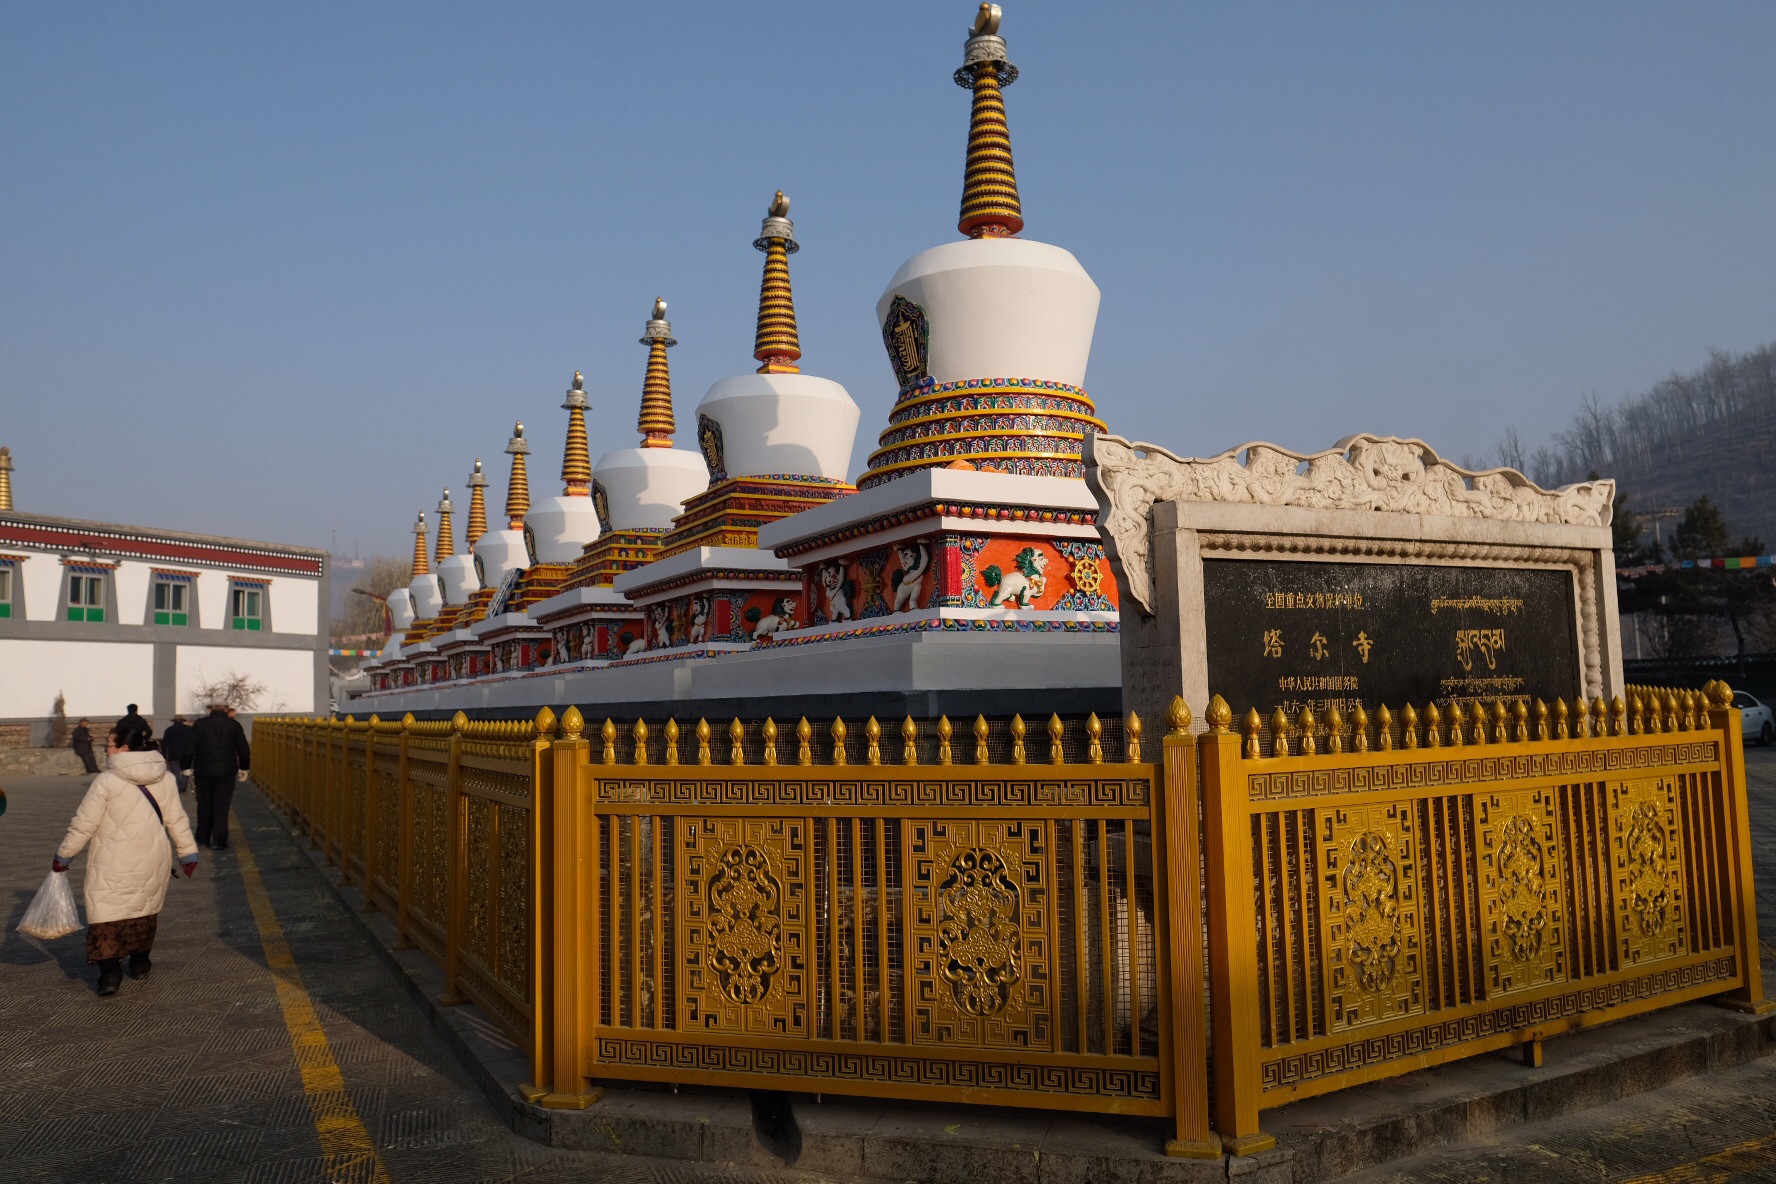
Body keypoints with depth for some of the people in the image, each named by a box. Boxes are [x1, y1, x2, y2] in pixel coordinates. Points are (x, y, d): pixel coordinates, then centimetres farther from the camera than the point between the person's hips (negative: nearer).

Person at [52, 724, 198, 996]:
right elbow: (177, 820, 6)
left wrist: (62, 856, 5)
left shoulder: (106, 781, -12)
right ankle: (140, 963, 29)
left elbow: (82, 825, -8)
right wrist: (188, 853, 14)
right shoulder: (165, 779, 2)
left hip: (113, 865, -5)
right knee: (145, 907, 19)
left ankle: (110, 973, -6)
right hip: (153, 862, 5)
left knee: (105, 912, 2)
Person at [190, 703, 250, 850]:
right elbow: (244, 750, -1)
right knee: (221, 807, 2)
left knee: (204, 805, 16)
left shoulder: (199, 724, -1)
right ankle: (218, 841, 0)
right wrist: (243, 769, 10)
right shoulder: (234, 725, -3)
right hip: (226, 772, -1)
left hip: (203, 771, 1)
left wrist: (188, 768, 7)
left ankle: (203, 837, 25)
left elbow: (190, 748, -1)